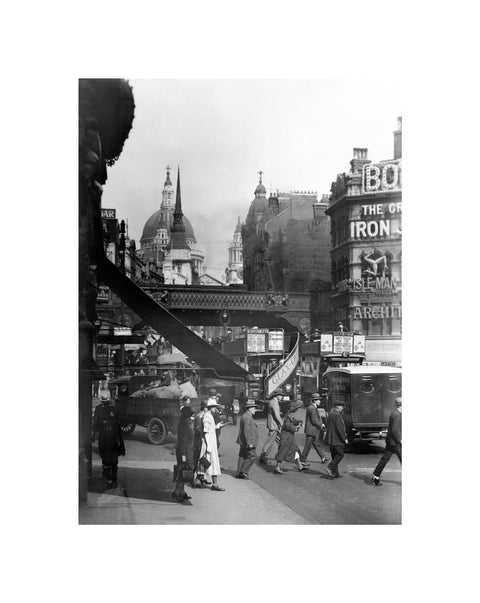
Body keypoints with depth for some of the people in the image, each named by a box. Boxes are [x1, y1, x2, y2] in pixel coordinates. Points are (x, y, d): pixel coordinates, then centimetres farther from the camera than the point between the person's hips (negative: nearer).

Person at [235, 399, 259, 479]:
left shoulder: (245, 416, 15)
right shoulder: (247, 418, -18)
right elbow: (246, 431, -23)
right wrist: (249, 443, -23)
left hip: (244, 442, 11)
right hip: (248, 442, -11)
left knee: (243, 456, 12)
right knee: (251, 457, -4)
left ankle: (239, 474, 15)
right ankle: (243, 472, -2)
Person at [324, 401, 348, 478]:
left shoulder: (330, 414, 12)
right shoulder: (337, 415, -17)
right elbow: (340, 428, -20)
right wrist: (344, 438, -14)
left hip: (330, 439, 9)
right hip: (336, 439, -9)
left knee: (335, 456, 12)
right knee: (340, 454, 0)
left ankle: (335, 473, 13)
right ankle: (330, 468, -9)